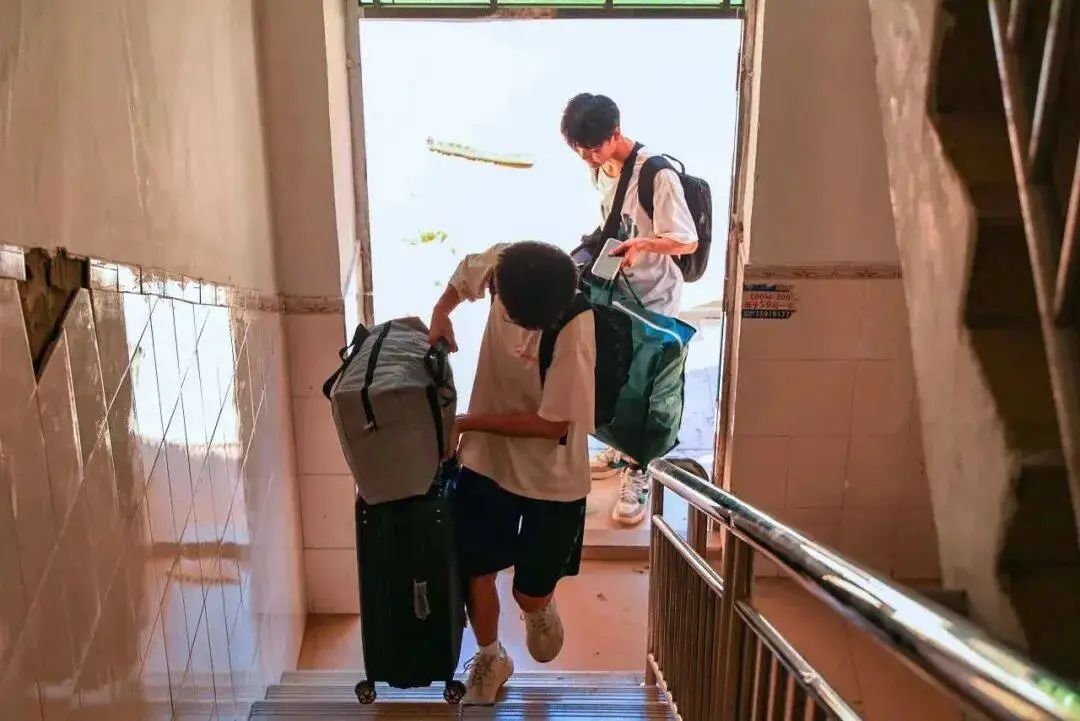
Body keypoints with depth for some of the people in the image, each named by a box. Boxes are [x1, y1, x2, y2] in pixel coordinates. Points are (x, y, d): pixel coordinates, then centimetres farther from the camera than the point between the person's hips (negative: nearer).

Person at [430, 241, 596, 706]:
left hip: (550, 478, -4)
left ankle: (541, 605, 50)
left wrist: (465, 423, -19)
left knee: (530, 595, 10)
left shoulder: (572, 332, -30)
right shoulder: (503, 264, -14)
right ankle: (490, 658, 45)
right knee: (474, 576, 14)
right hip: (487, 460, 5)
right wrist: (441, 312, -7)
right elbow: (466, 271, 11)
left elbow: (552, 424, -24)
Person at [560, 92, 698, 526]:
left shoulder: (658, 175, -21)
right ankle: (622, 449, 37)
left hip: (653, 297, -7)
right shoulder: (599, 169, 3)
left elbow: (688, 241, -21)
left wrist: (643, 244, -36)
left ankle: (638, 476, 16)